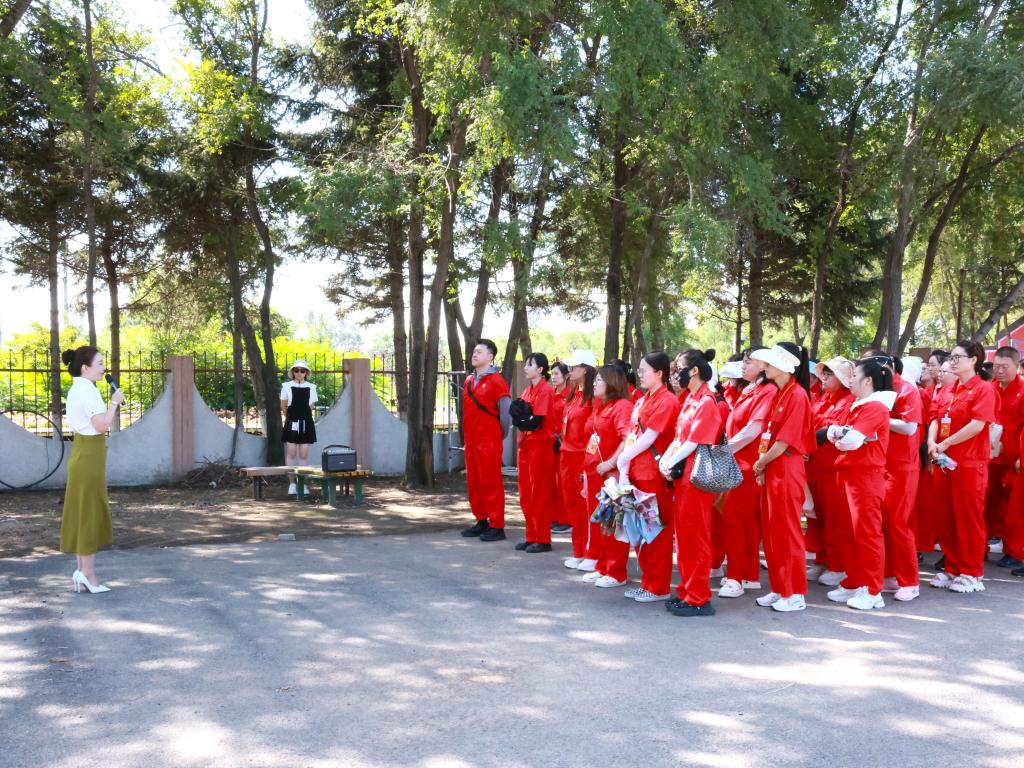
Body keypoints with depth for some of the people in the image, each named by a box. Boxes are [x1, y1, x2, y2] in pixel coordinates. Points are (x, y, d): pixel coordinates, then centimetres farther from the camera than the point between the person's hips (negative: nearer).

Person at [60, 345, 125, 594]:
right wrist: (115, 402, -12)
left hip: (81, 455, 10)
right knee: (90, 513, -3)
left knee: (82, 513, 13)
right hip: (90, 457, -10)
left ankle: (82, 569, 19)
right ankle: (88, 573, 4)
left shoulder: (76, 390, 14)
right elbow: (102, 425, -22)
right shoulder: (88, 391, -17)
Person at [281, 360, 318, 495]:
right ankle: (292, 483, 4)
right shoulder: (286, 386, 1)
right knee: (291, 453, -1)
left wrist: (302, 416, 11)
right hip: (291, 423, -1)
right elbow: (283, 406, 10)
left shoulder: (311, 387, 5)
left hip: (306, 422, 1)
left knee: (304, 454, 3)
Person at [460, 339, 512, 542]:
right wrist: (466, 437, 17)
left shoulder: (496, 381, -9)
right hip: (471, 441, 8)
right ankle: (481, 522, 22)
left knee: (491, 484, -4)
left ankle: (497, 527, 1)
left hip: (489, 442, -8)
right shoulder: (469, 381, 14)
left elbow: (506, 412, -10)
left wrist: (500, 436, -1)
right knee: (473, 483, 11)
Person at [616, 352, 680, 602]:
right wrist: (624, 469, 0)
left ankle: (659, 588, 7)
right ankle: (647, 583, 21)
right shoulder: (641, 401, 16)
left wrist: (622, 460, -8)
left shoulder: (667, 401, -10)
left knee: (657, 532, -1)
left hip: (654, 474, -8)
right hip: (636, 473, 8)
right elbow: (631, 437, 11)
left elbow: (648, 438, -15)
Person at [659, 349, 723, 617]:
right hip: (681, 475, 9)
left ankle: (699, 599, 4)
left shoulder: (707, 402, -13)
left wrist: (671, 463, -12)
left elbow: (693, 442, -18)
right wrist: (664, 460, -1)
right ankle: (687, 591, 22)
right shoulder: (690, 400, 14)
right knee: (683, 536, 13)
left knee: (695, 537, -3)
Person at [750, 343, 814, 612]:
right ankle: (779, 588, 21)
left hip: (787, 470, -9)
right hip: (770, 470, 9)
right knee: (771, 532, 12)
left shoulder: (797, 395, -13)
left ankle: (795, 594, 7)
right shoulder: (778, 395, 14)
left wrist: (761, 463, -7)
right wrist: (761, 465, 2)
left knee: (787, 532, -2)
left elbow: (785, 441, -17)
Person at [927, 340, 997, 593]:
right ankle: (952, 568, 21)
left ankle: (972, 574, 11)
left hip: (970, 463, -7)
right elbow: (936, 419, 10)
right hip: (945, 462, 7)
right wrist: (932, 442, -10)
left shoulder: (983, 389, -7)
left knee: (969, 519, 0)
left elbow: (977, 424, -17)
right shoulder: (949, 390, 14)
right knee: (946, 518, 10)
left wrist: (945, 443, -14)